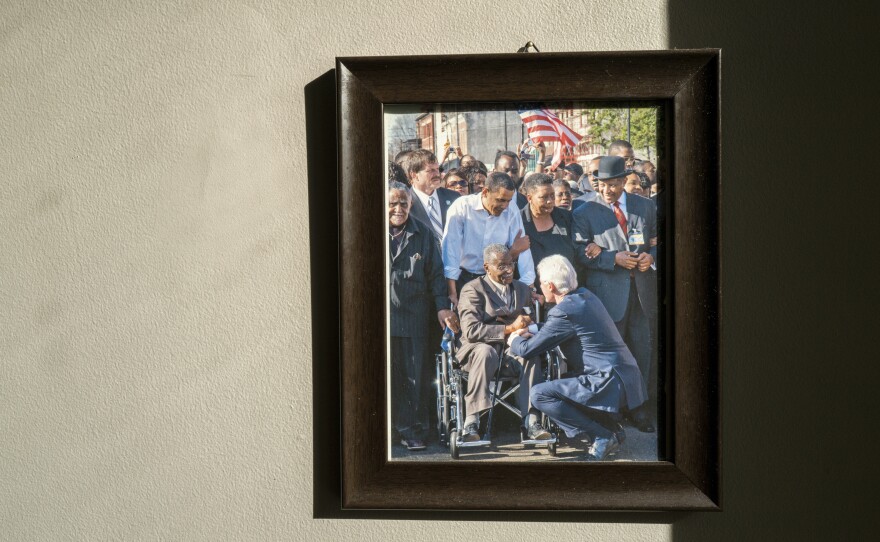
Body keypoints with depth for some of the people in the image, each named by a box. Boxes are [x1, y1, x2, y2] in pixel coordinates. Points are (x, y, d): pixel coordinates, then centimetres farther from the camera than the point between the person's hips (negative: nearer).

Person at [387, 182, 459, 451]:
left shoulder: (422, 234, 8)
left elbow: (435, 274, 9)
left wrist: (442, 307, 1)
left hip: (414, 316, 1)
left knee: (415, 375, 3)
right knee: (388, 375, 3)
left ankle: (412, 429, 13)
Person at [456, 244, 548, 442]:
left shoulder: (523, 289, 16)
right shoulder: (472, 290, -3)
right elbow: (471, 331, -16)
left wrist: (526, 326, -6)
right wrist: (509, 328, -21)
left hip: (513, 351, 4)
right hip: (478, 350, -4)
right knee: (486, 351, -38)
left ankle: (531, 420, -32)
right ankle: (471, 422, -36)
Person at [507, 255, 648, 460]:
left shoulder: (563, 312, -17)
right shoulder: (585, 295, 11)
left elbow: (527, 350, -10)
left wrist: (515, 341, 12)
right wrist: (530, 334, 23)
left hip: (609, 384, -10)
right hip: (626, 379, 10)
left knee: (538, 394, -12)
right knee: (561, 381, 28)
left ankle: (601, 436, -6)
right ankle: (612, 428, 18)